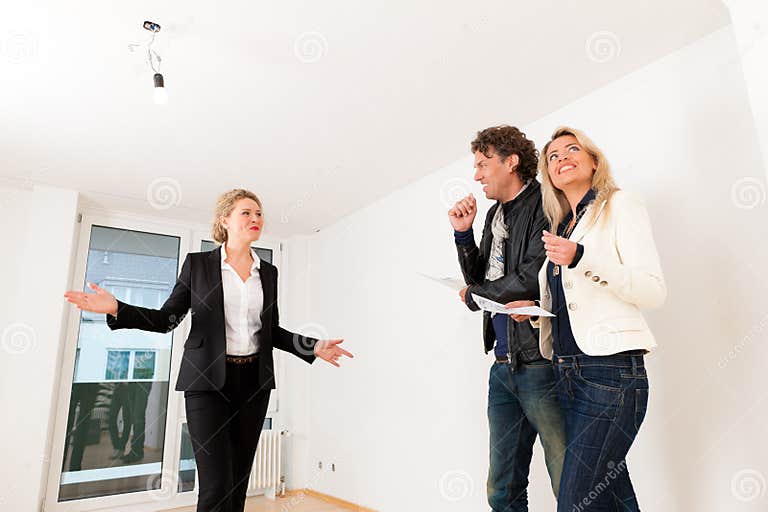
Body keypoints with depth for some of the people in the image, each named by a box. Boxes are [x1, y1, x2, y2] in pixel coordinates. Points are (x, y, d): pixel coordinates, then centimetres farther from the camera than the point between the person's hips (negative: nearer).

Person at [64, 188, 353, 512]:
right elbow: (167, 318, 2)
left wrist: (314, 347, 6)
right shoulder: (197, 263, 2)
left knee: (239, 481, 9)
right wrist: (116, 309, -12)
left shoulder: (268, 273, 9)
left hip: (254, 382, 3)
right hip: (208, 380, -3)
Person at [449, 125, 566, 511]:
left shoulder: (544, 205, -8)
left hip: (540, 364, -8)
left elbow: (533, 279, -19)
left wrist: (473, 296, -4)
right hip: (503, 366, 8)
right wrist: (463, 234, 5)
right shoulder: (494, 214, 17)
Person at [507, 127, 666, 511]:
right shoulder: (559, 227, 18)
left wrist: (583, 258, -21)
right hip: (567, 374, 7)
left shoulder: (619, 206, 0)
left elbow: (654, 292, -11)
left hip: (611, 371, -7)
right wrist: (534, 311, 3)